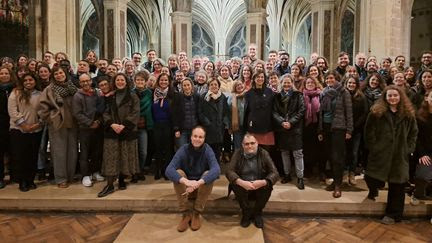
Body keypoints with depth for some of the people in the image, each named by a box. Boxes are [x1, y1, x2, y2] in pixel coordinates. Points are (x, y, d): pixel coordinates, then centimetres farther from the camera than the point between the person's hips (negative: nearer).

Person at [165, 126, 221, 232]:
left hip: (202, 187, 0)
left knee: (208, 174, -29)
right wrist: (185, 181, -46)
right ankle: (185, 214, -18)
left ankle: (196, 214, -15)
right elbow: (168, 170, -28)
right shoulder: (183, 150, -15)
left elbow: (216, 170, -33)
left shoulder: (208, 150, -15)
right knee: (178, 172, -27)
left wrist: (198, 182, -47)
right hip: (185, 187, 1)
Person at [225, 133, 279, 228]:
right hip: (243, 187, 0)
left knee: (268, 186, -29)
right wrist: (241, 182, -35)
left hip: (260, 187, 0)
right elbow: (229, 171, -16)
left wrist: (263, 182, -35)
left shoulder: (263, 153, -6)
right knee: (235, 184, -30)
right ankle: (246, 213, -5)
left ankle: (257, 213, -3)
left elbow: (275, 173, -13)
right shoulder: (238, 153, -6)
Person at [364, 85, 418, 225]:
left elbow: (413, 133, 12)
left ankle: (393, 214, 22)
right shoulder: (376, 112, -1)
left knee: (397, 185, 7)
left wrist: (409, 148, 3)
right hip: (380, 153, -2)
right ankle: (374, 189, 31)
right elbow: (369, 132, -1)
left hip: (400, 155, 2)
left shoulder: (408, 114, 7)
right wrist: (373, 147, -7)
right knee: (371, 177, -8)